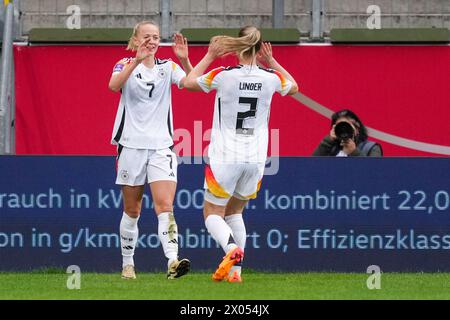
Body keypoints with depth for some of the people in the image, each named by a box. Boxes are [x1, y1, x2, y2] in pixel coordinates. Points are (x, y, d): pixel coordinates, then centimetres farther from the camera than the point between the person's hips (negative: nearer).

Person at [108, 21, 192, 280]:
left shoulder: (167, 67, 7)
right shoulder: (126, 65, 1)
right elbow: (114, 85, -21)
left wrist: (185, 60, -26)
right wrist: (137, 60, -33)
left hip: (161, 146, 1)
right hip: (131, 144, -1)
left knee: (165, 205, -15)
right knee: (132, 211, 7)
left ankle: (172, 261, -28)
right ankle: (128, 264, 20)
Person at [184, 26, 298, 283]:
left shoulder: (223, 75, -12)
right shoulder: (271, 77, -4)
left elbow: (189, 82, 7)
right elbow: (293, 87, 21)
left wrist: (210, 55, 14)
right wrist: (271, 61, 21)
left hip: (225, 158, -3)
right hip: (256, 158, 3)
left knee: (213, 214, 6)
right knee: (235, 212, 21)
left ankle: (232, 248, -25)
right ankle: (235, 270, 9)